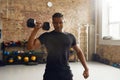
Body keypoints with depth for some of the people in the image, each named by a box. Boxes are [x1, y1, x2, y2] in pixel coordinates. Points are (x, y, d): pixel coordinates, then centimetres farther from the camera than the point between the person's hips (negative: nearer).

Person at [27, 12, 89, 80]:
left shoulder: (70, 36, 4)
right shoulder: (46, 36, -4)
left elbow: (78, 51, 14)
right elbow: (30, 46, -14)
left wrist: (86, 68, 8)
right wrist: (36, 29, -18)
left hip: (66, 72, 2)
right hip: (50, 73, -2)